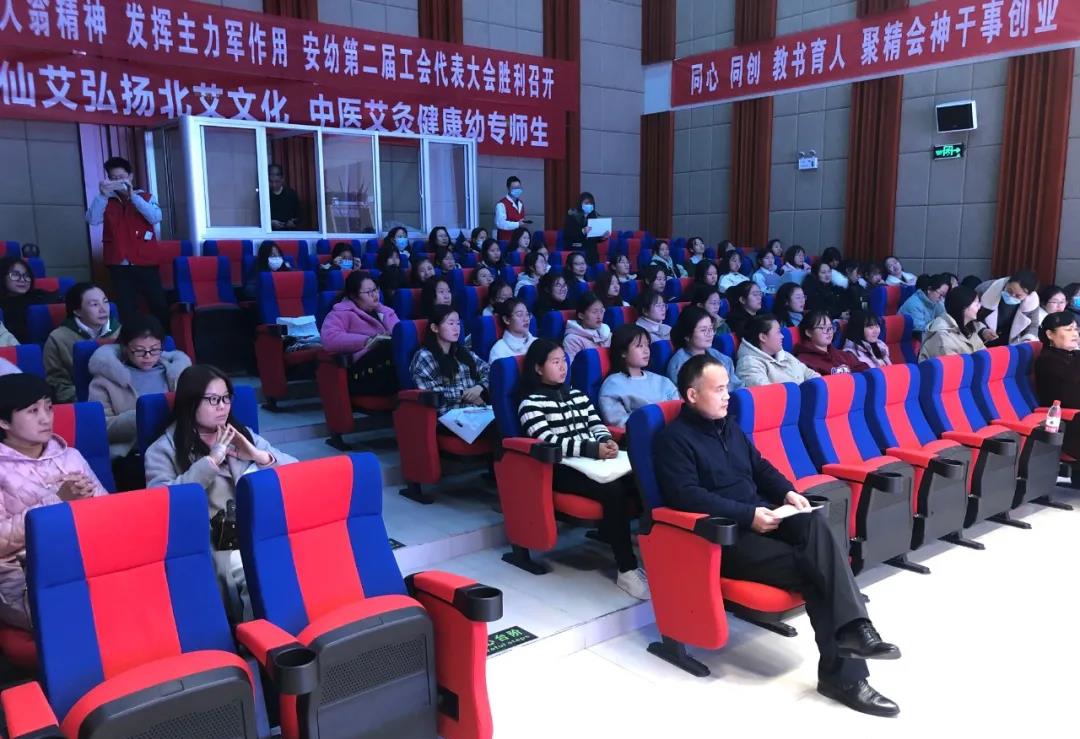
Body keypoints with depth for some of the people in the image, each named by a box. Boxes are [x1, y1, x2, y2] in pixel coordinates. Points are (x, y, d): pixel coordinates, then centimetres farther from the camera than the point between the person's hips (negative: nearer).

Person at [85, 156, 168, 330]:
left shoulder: (145, 197, 8)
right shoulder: (106, 201, 11)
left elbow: (156, 218, -10)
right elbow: (92, 220, -5)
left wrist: (132, 196, -14)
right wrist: (102, 195, -13)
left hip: (145, 263, -1)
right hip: (119, 265, 1)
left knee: (159, 305, -2)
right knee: (126, 310, 1)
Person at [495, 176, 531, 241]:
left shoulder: (521, 204, 16)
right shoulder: (501, 204, -9)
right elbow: (501, 223, -21)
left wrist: (525, 223, 5)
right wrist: (518, 224, -22)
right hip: (506, 240, -7)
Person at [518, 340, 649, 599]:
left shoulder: (577, 395, 23)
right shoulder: (530, 403, 1)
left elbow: (597, 426, 17)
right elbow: (549, 441, -13)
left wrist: (607, 442, -8)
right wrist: (594, 449, -21)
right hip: (562, 470, -6)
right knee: (613, 489, -32)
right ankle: (627, 570, -25)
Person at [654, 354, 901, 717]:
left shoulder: (730, 427, 19)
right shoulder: (673, 438, -8)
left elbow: (761, 468, 25)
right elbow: (687, 496, -19)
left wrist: (787, 492, 4)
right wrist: (748, 515, -23)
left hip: (759, 518, 7)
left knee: (816, 526, -26)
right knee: (811, 569, -22)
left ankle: (852, 627, -32)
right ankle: (843, 672, -14)